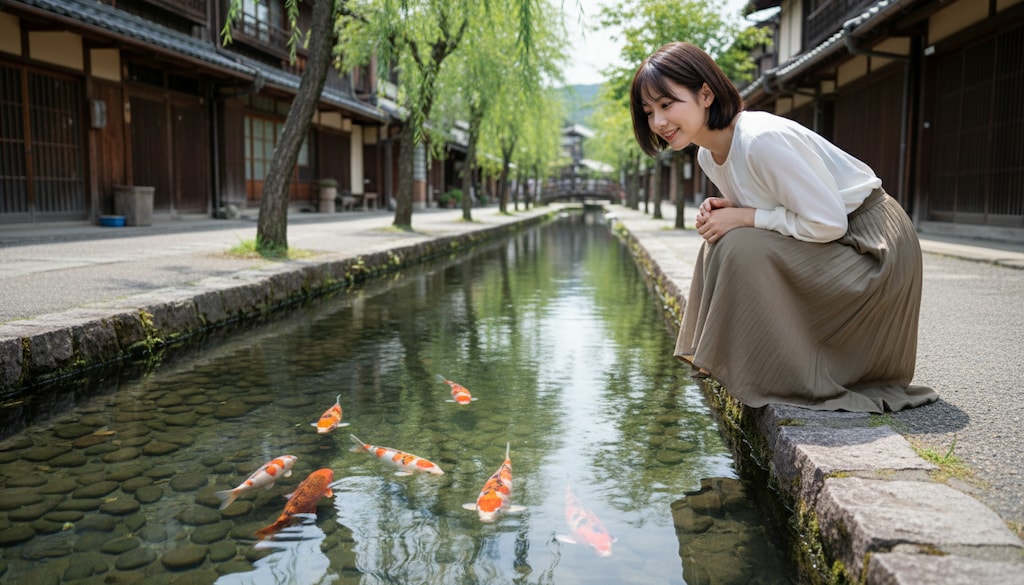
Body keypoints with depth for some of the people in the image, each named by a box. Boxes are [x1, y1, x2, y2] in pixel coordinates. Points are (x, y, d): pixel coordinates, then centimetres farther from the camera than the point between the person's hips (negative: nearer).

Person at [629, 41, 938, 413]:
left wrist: (744, 218, -21)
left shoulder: (761, 139, -28)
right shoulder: (708, 155, 1)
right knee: (719, 241, 0)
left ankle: (794, 380, -10)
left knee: (742, 250, -25)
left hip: (874, 246, -9)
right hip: (825, 239, 9)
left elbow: (828, 222, -25)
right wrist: (725, 211, -8)